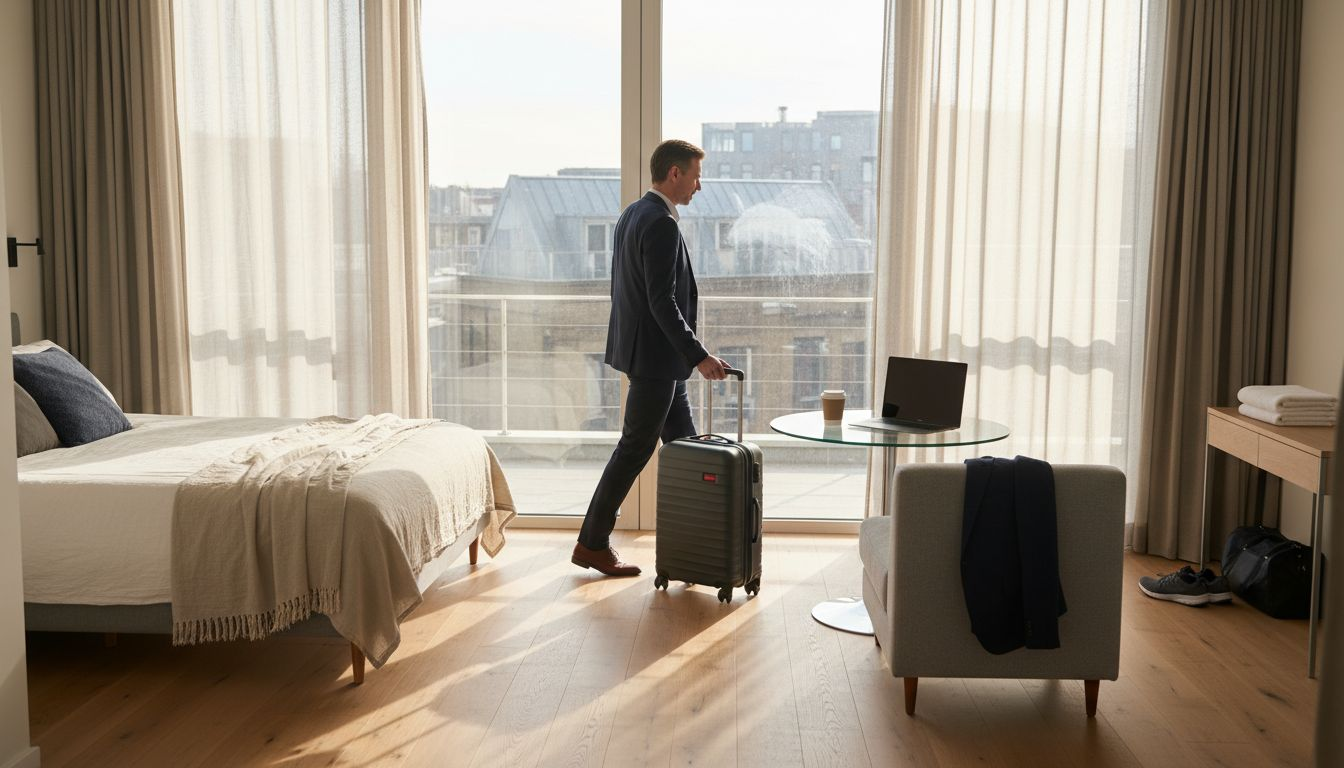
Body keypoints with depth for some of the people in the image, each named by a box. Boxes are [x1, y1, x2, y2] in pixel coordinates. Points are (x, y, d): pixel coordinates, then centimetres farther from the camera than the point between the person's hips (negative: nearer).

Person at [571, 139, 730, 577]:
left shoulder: (631, 216, 12)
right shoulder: (662, 225, -19)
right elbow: (662, 302, -24)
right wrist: (698, 356, -22)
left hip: (643, 349, 10)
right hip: (654, 355, -10)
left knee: (683, 443, 13)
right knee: (635, 448, -1)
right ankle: (592, 544, 9)